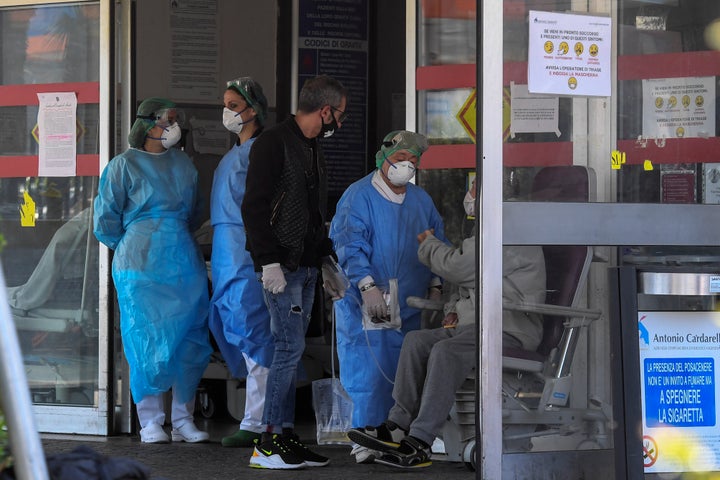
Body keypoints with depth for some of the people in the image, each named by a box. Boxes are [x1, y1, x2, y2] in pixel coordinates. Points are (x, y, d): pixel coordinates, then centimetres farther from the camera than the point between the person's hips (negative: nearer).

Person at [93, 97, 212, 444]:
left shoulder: (182, 164, 13)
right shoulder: (124, 165, -2)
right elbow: (106, 220, 1)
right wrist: (133, 249, 8)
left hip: (184, 263, 5)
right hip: (142, 270, -5)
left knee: (191, 342, 1)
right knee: (148, 341, -7)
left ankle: (183, 420, 10)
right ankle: (150, 422, 2)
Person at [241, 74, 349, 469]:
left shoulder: (313, 149, 18)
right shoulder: (273, 144, -10)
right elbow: (254, 207, -16)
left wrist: (326, 260, 21)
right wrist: (269, 262, -20)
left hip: (306, 267, 9)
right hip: (282, 267, -9)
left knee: (291, 350, 9)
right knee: (290, 347, -12)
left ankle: (285, 436, 12)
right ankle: (268, 445, -9)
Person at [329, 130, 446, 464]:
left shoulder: (421, 200, 16)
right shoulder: (359, 196, -4)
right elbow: (350, 245, -12)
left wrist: (435, 285, 10)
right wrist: (367, 286, -21)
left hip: (410, 306, 6)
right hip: (368, 304, -6)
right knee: (369, 371, -9)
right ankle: (365, 442, -3)